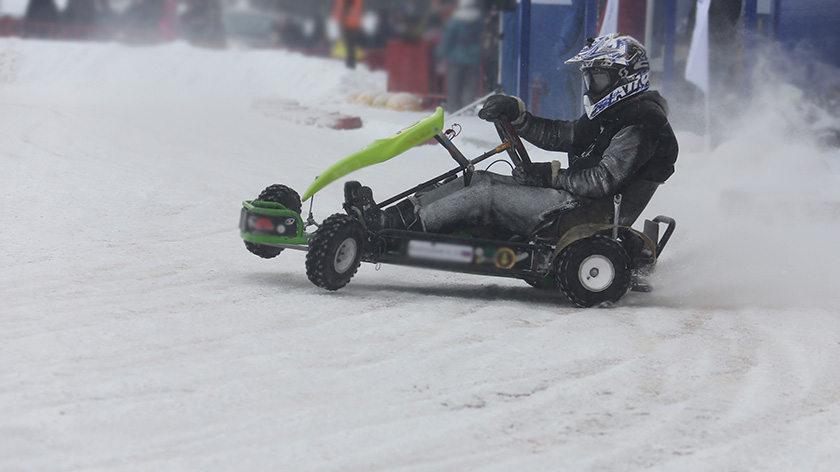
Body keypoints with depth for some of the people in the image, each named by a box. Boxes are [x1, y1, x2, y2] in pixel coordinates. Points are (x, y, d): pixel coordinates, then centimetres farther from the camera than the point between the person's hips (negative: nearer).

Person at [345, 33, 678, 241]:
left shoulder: (641, 126, -12)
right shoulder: (607, 118, 21)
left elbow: (603, 179, -22)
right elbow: (554, 134, 22)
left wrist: (550, 175, -17)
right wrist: (514, 113, 7)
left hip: (586, 214, -10)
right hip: (572, 200, 10)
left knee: (485, 195, -16)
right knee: (479, 179, 1)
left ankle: (396, 226, -15)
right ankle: (392, 214, -7)